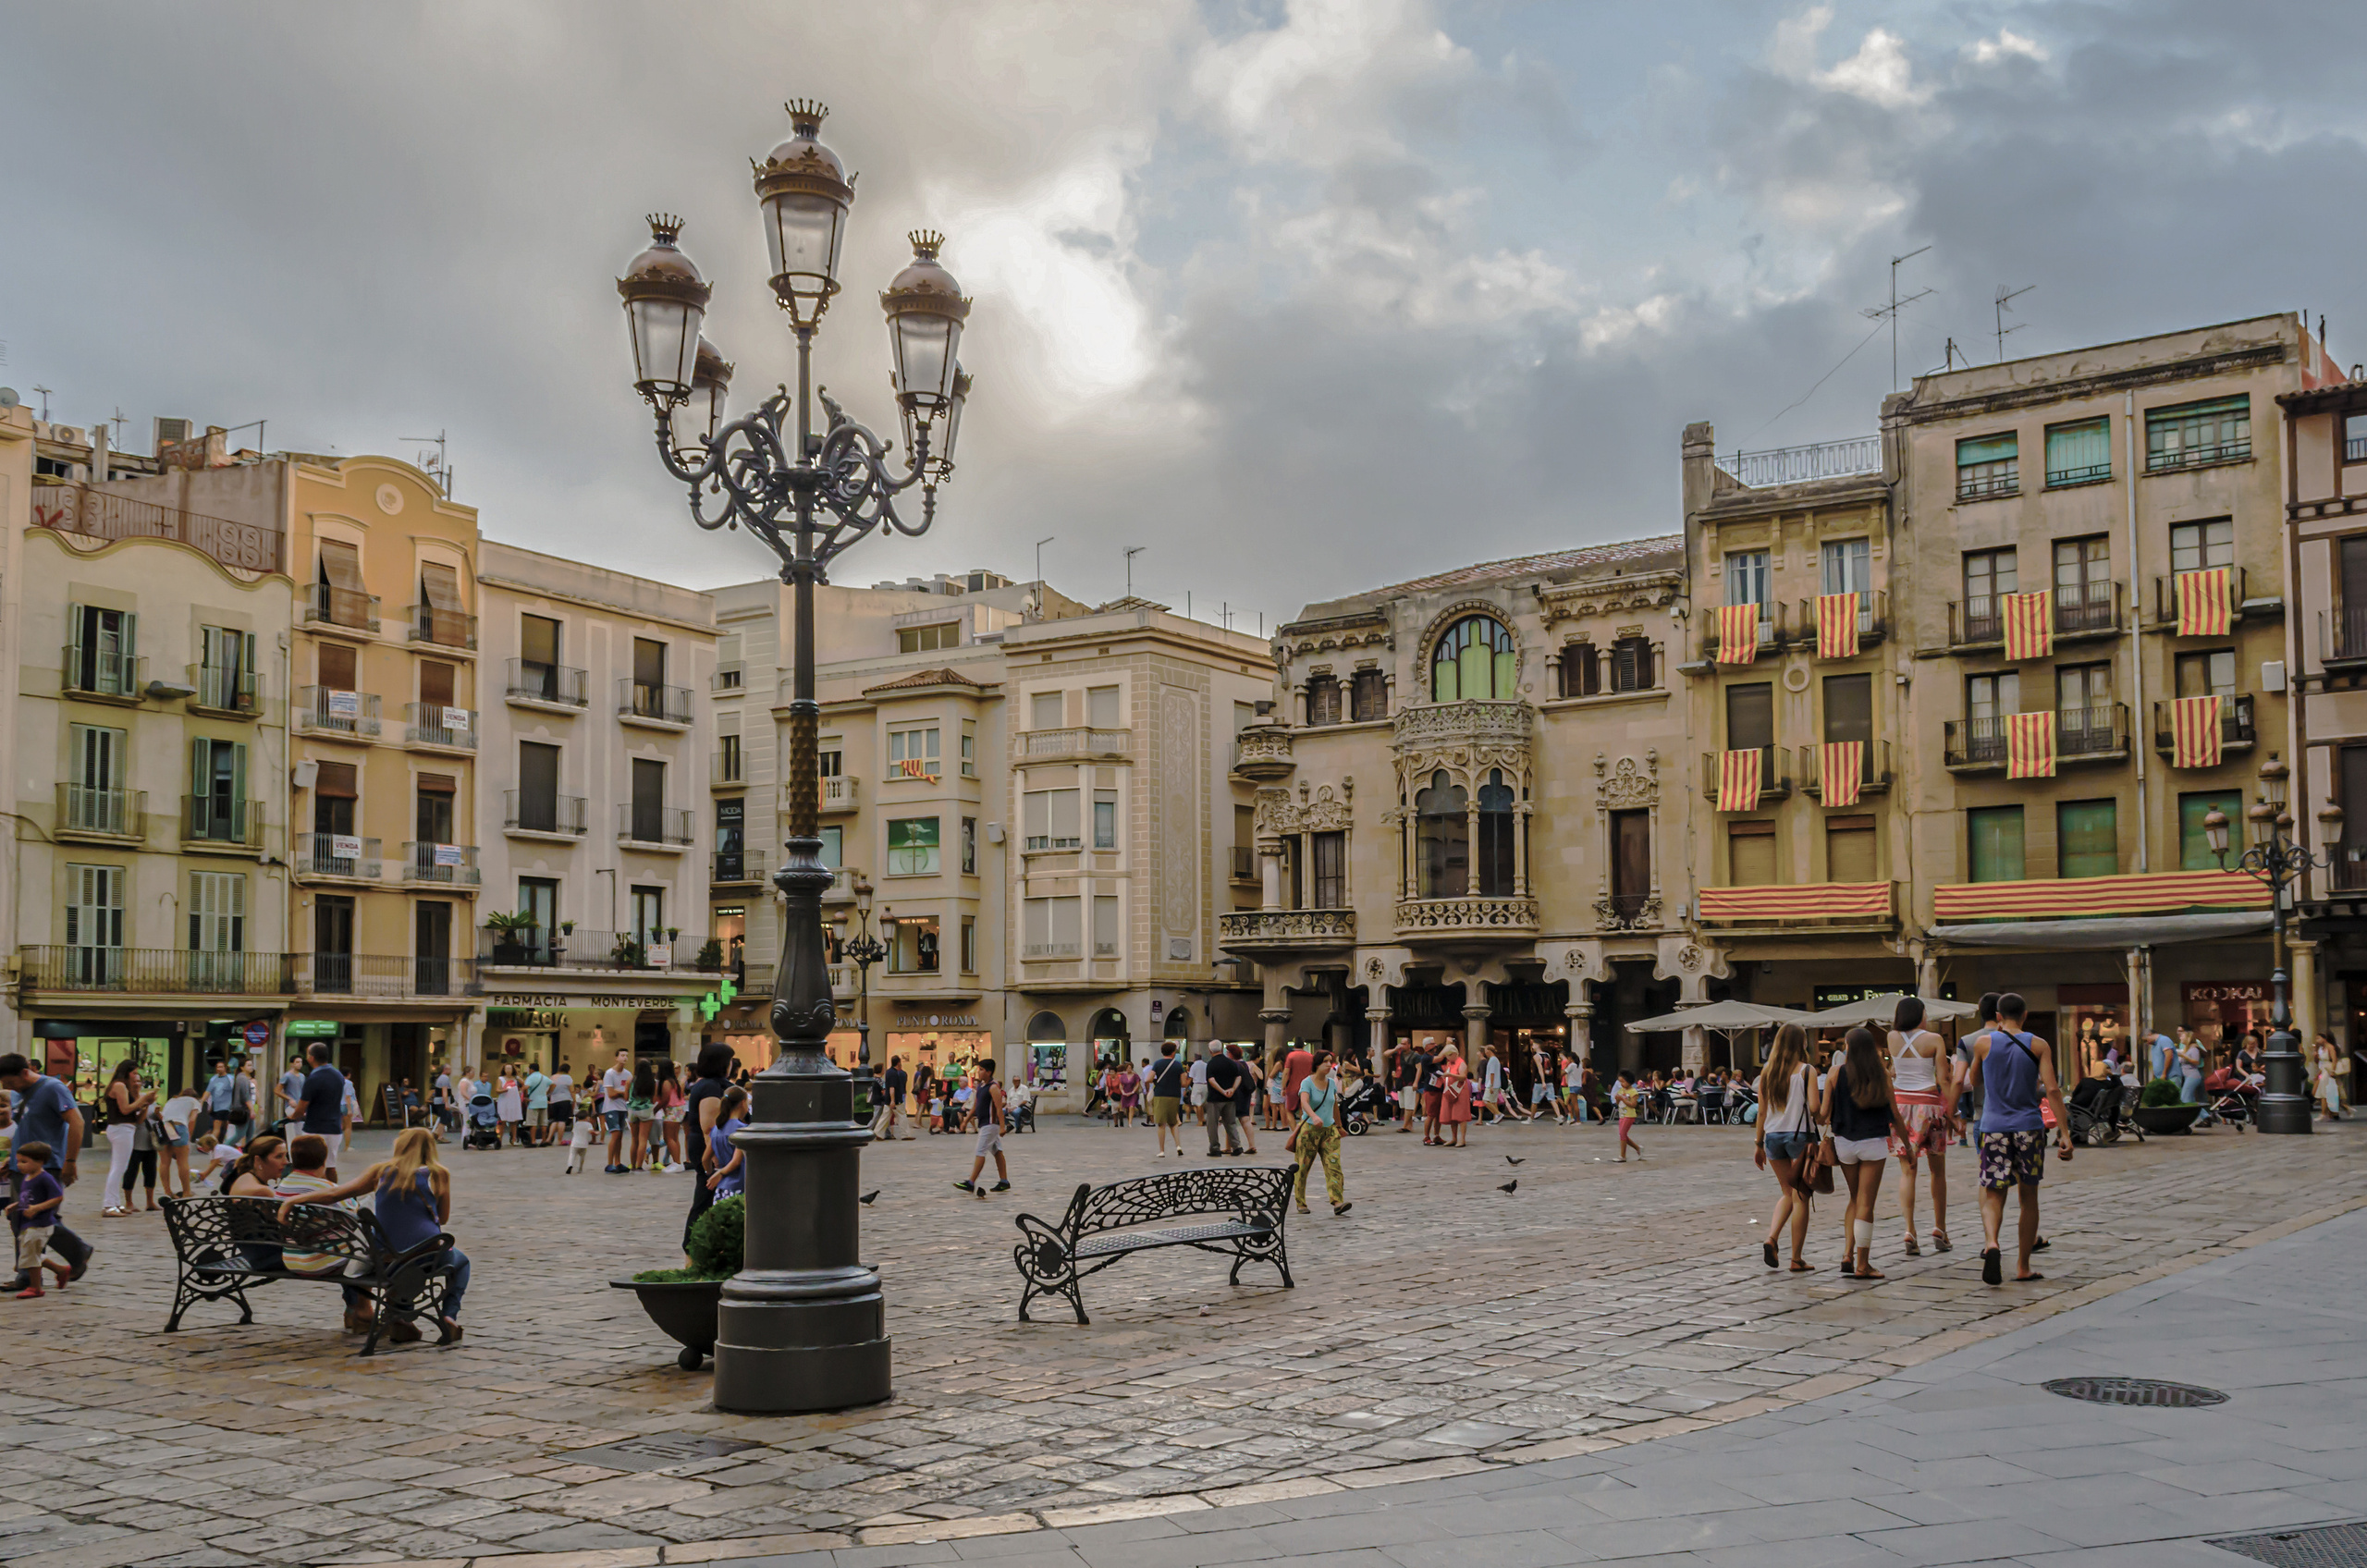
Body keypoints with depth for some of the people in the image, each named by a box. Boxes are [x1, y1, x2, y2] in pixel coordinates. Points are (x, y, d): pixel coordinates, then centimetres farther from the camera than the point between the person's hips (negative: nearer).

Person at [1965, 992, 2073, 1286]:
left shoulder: (1984, 1044, 1)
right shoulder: (2038, 1046, -1)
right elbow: (2052, 1090, -9)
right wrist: (2064, 1132, -9)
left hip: (1994, 1127, 0)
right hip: (2029, 1128, 0)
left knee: (1992, 1196, 2)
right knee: (2029, 1198, 13)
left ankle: (1991, 1243, -28)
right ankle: (2024, 1268, 18)